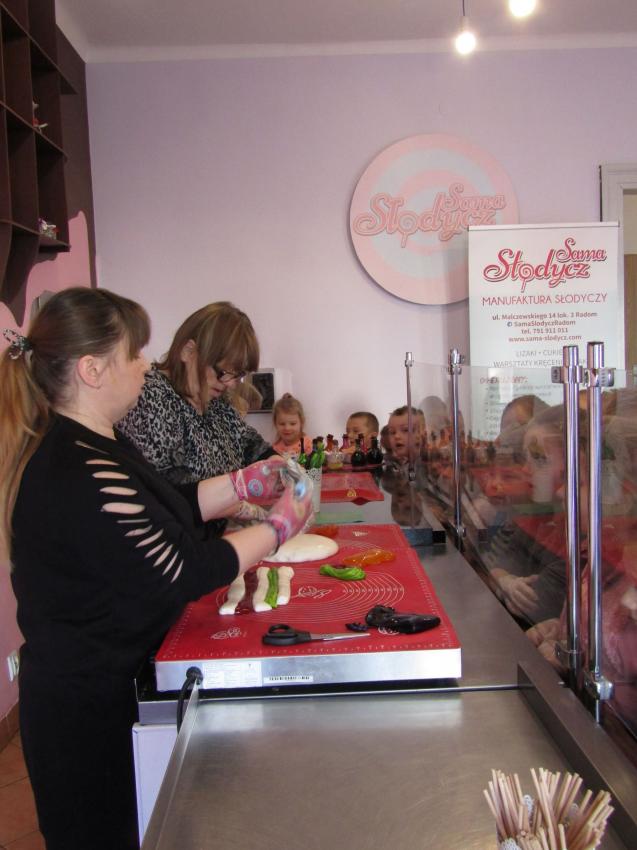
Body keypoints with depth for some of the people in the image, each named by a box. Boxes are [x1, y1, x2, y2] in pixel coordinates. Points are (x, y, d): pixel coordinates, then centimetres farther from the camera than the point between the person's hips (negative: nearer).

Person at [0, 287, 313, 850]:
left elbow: (167, 509, 10)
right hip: (90, 704, -9)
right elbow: (184, 572, -26)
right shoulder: (80, 476, -31)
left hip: (93, 678, 9)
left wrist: (245, 482, 4)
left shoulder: (76, 445, 2)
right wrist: (279, 526, -14)